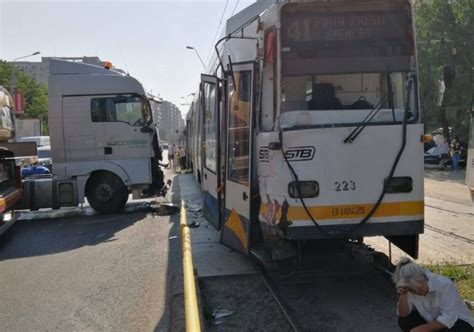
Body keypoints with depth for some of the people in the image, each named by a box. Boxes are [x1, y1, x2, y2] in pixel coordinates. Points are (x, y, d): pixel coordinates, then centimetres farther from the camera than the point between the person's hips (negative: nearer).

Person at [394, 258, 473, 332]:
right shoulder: (413, 287, -16)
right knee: (404, 321, -18)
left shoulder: (444, 285, -32)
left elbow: (448, 319, -32)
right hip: (432, 321, 5)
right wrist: (403, 295, -31)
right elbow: (404, 314, -15)